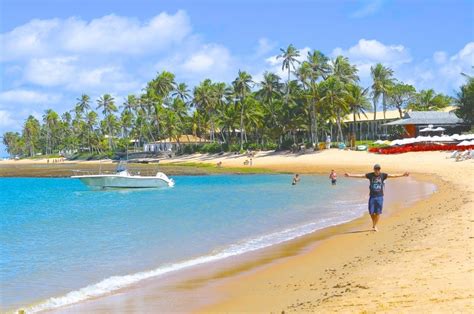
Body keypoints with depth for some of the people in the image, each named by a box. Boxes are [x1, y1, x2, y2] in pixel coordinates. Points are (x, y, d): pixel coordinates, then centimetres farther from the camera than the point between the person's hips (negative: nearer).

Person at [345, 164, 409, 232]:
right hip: (372, 196, 0)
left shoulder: (383, 175, 0)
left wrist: (403, 175, -9)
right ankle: (373, 223, 27)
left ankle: (375, 226, 14)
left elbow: (393, 175, -2)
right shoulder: (370, 175, -1)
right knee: (371, 212, 2)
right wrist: (350, 175, -11)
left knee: (378, 212, 1)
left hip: (380, 196, 0)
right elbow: (360, 175, -4)